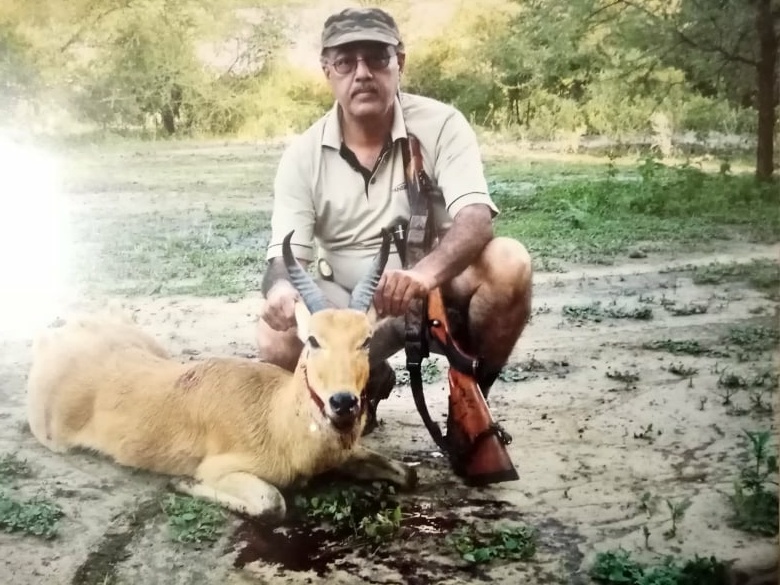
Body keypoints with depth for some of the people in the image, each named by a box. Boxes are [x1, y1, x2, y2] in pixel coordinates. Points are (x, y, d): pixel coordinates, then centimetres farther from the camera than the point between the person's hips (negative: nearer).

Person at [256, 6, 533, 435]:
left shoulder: (441, 125, -13)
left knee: (508, 263, -32)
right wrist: (280, 288, -39)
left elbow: (476, 220, -27)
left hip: (438, 290, -1)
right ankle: (367, 384, 10)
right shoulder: (303, 155, -7)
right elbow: (286, 256, -12)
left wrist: (425, 273, -49)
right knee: (277, 343, -26)